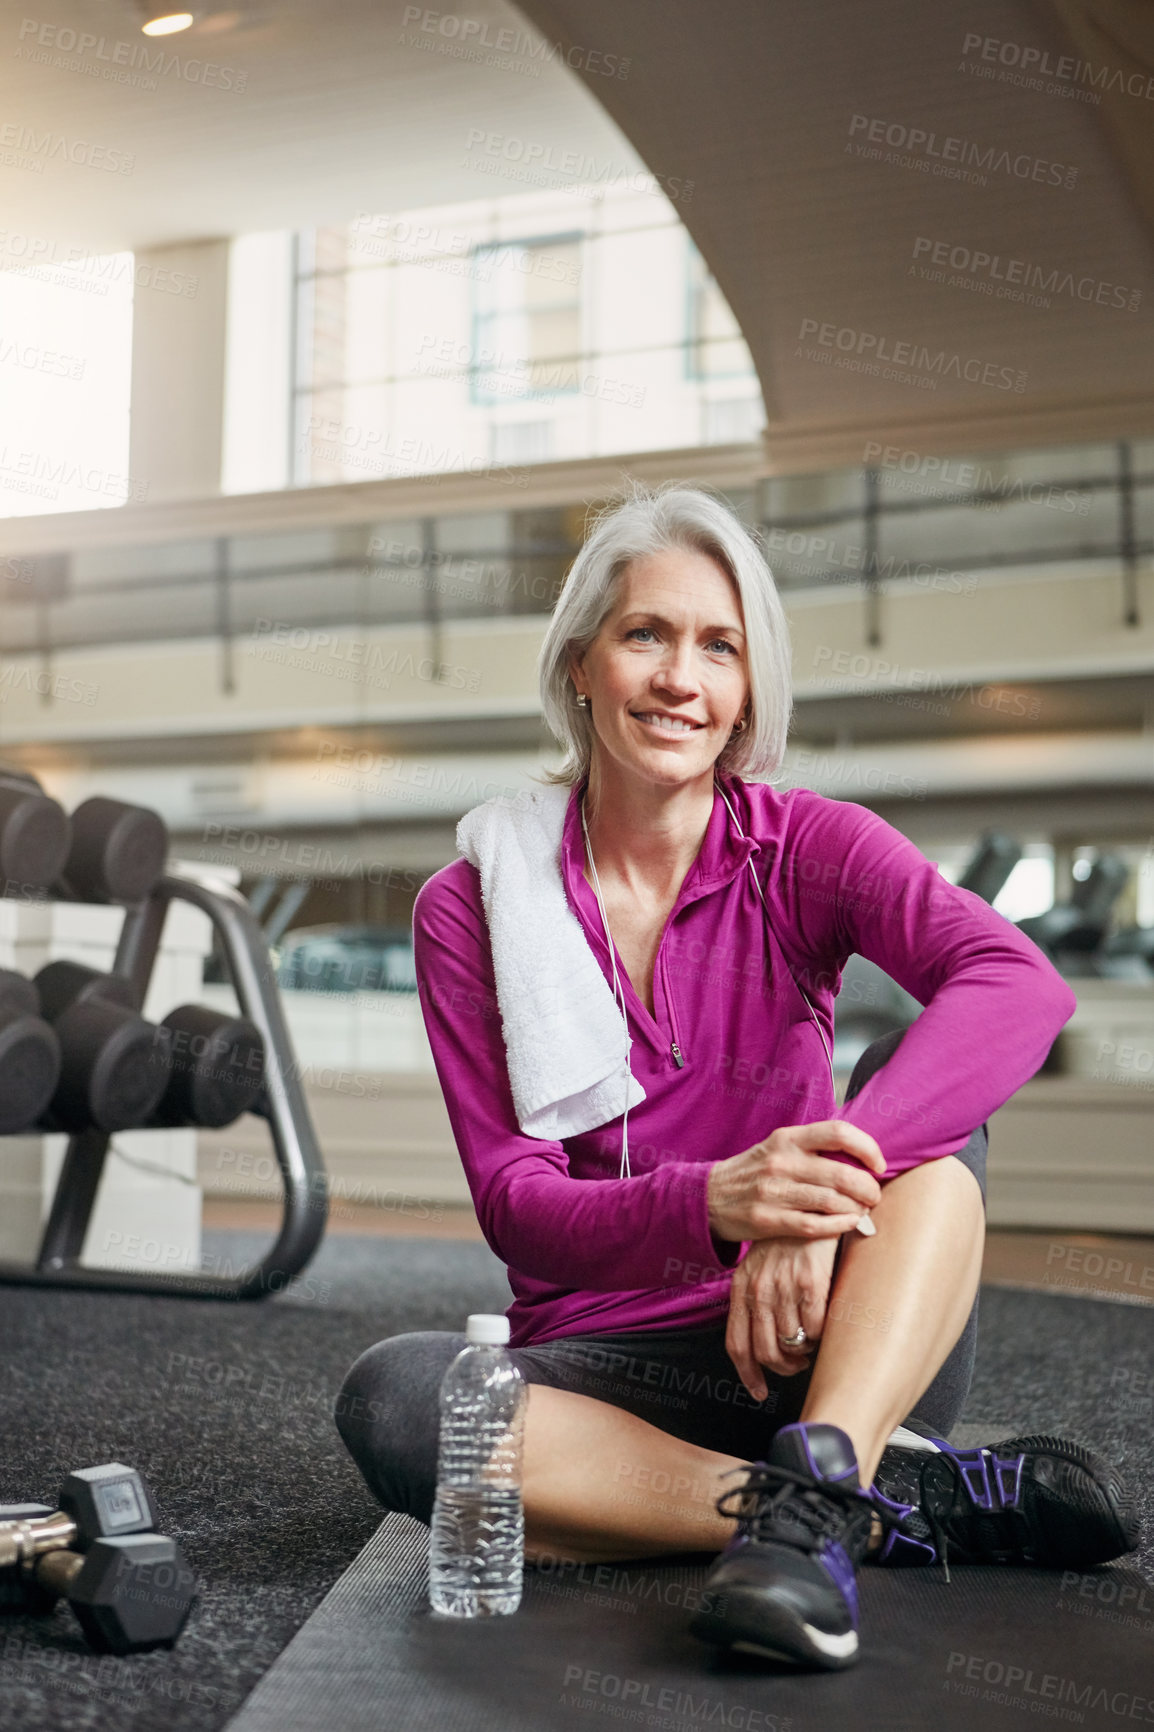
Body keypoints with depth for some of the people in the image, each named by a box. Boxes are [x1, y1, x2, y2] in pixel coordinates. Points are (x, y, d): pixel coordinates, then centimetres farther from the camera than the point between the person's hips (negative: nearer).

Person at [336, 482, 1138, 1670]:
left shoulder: (806, 848, -3)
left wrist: (822, 1199, -40)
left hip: (827, 1351, 0)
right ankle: (916, 1502, -25)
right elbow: (513, 1203, -10)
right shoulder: (472, 905, -1)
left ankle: (816, 1494, -38)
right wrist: (710, 1204, -32)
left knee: (919, 1079, -21)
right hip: (611, 1369, 1)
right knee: (392, 1399, -29)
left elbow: (1019, 983, -23)